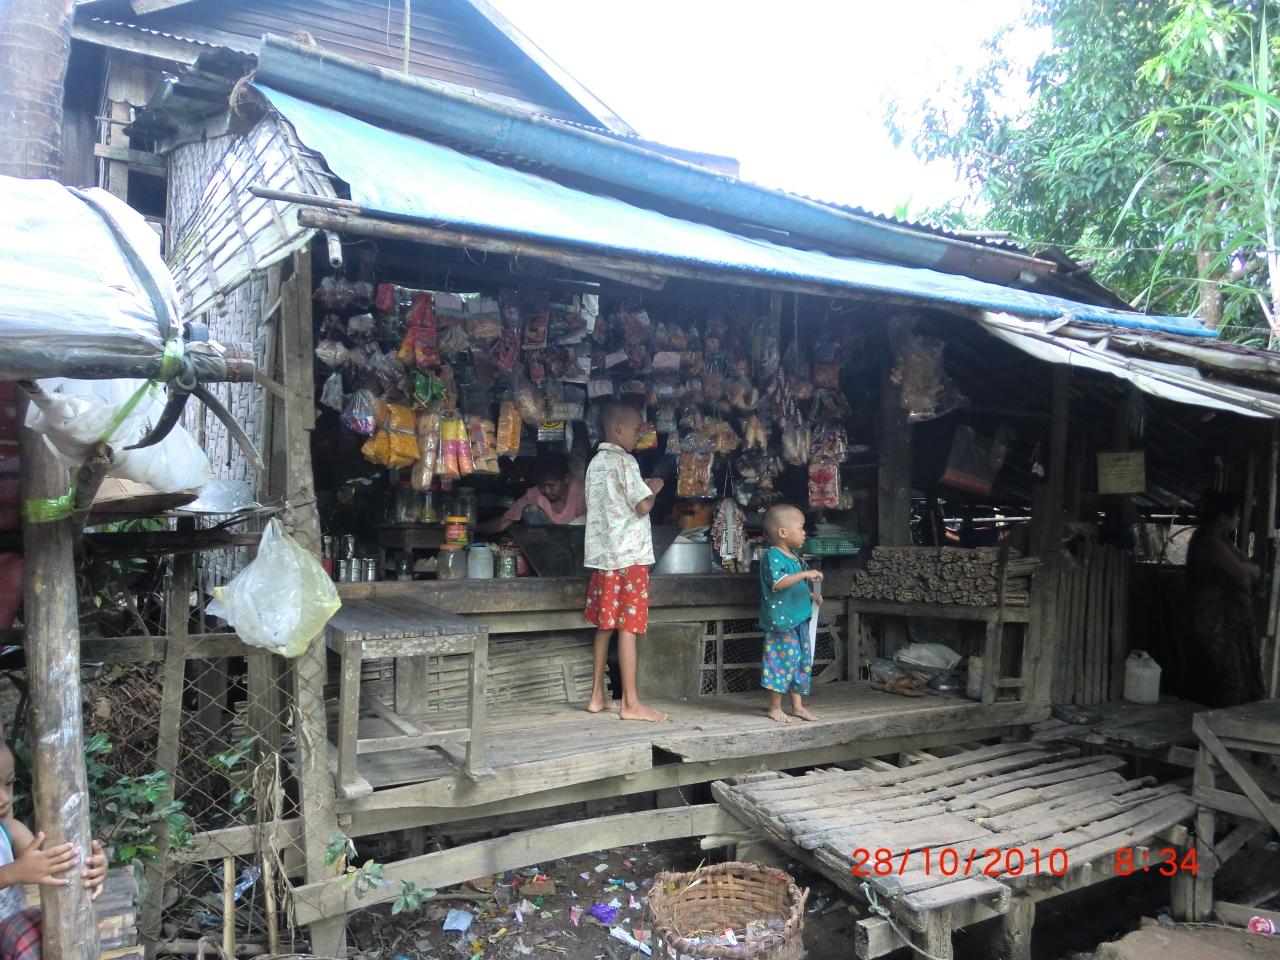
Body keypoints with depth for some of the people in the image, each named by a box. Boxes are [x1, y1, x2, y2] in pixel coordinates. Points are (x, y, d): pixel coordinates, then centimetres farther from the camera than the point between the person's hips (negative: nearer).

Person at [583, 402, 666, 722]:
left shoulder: (596, 462, 14)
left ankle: (597, 696, 17)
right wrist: (653, 489, 2)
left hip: (601, 554, 8)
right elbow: (642, 506, -16)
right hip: (628, 555, -8)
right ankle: (630, 703, -2)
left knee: (605, 626, 12)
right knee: (628, 627, -6)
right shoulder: (624, 461, -11)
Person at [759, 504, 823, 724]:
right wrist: (805, 574, -32)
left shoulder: (794, 556, 15)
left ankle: (797, 705, 23)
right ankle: (775, 708, 8)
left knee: (802, 660, 13)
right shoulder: (773, 556, -15)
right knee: (783, 661, -5)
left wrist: (810, 597, 14)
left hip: (798, 620, 9)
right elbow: (778, 583, -30)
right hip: (781, 621, -9)